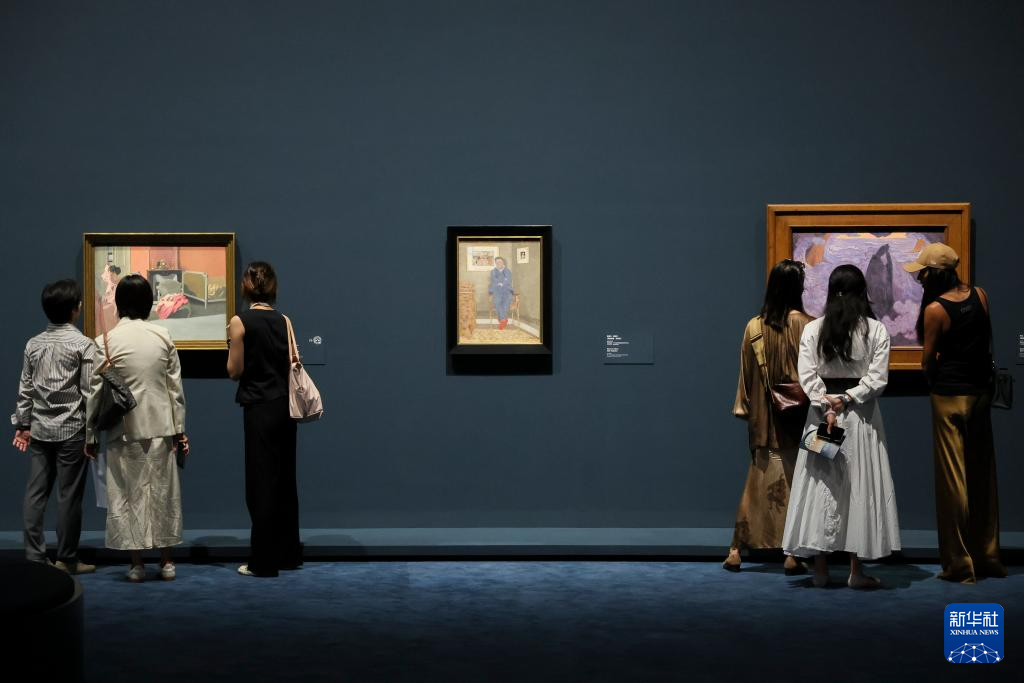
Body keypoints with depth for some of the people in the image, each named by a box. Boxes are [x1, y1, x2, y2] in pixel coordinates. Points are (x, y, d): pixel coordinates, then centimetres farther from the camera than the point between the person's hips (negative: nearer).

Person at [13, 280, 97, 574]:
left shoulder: (34, 344, 7)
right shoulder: (83, 344, -9)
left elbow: (25, 387, 10)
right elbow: (89, 390, -10)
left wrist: (22, 424, 18)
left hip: (39, 429, 5)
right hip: (71, 429, -5)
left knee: (36, 492, 8)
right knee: (69, 495, 1)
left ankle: (34, 556, 10)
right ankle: (67, 559, 6)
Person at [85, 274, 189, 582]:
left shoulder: (105, 341, -6)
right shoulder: (163, 337, 0)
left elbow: (95, 392, -4)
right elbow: (175, 386, 3)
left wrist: (90, 435, 6)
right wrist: (180, 429, 11)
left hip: (124, 430, -2)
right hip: (160, 426, 2)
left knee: (128, 492, 6)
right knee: (162, 490, 9)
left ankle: (136, 562, 7)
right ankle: (166, 561, 14)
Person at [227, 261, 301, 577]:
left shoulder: (240, 322, -10)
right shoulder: (284, 321, 5)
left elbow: (235, 371, -7)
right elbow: (292, 364, 4)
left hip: (259, 408, -5)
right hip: (285, 404, 5)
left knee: (262, 483, -1)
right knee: (285, 480, 14)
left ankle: (264, 561, 3)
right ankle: (288, 553, 23)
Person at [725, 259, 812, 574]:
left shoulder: (754, 326, -1)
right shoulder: (805, 325, -12)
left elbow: (747, 377, 5)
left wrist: (747, 410, 14)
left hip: (764, 421, 3)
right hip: (798, 419, -3)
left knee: (759, 482, 12)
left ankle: (737, 550, 13)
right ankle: (794, 555, 6)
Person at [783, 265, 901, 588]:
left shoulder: (812, 329, 0)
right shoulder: (876, 330, -3)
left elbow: (807, 374, -7)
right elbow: (877, 377, -9)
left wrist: (826, 406, -9)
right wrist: (846, 399, -9)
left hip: (821, 412, 1)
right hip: (861, 416, -1)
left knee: (821, 484, 6)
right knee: (860, 486, 4)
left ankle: (820, 567, 7)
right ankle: (857, 570, 5)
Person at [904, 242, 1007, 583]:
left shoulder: (935, 309, -16)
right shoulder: (980, 295, 1)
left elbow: (928, 360, -9)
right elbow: (986, 342, 9)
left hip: (949, 395, -6)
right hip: (980, 392, 6)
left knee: (953, 478, 1)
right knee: (982, 476, 14)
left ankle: (959, 564, 6)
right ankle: (988, 557, 23)